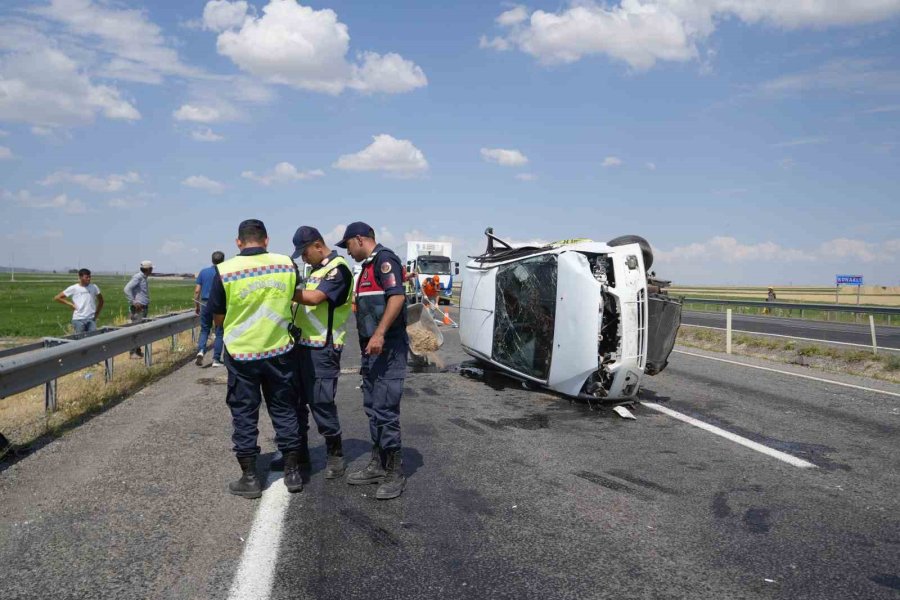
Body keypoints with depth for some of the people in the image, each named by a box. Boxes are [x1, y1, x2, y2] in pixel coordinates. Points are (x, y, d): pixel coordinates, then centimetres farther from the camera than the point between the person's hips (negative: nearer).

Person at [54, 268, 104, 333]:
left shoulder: (94, 287, 7)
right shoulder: (73, 288, -1)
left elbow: (101, 300, 20)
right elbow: (57, 298, 4)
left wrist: (97, 313, 12)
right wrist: (71, 304, -2)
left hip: (91, 319, 2)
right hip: (79, 320, -2)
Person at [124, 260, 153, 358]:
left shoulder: (144, 278, 16)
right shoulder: (138, 277, -13)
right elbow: (127, 289, -22)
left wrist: (147, 304, 14)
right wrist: (133, 302, -21)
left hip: (144, 307, 9)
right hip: (138, 308, -9)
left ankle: (138, 350, 17)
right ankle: (133, 352, -6)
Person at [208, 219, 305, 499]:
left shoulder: (225, 270, -11)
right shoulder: (287, 264, -4)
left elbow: (218, 319, -2)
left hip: (241, 354, -2)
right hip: (279, 352, 2)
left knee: (244, 415, 10)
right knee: (284, 411, 14)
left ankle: (250, 478, 17)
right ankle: (293, 472, 21)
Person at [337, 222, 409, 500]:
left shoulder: (384, 259, -10)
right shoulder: (369, 265, 20)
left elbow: (397, 297, -23)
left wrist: (380, 334, -30)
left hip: (388, 348, -10)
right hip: (372, 350, 10)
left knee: (385, 410, -8)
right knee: (372, 407, 13)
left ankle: (395, 473, 0)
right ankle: (378, 464, 23)